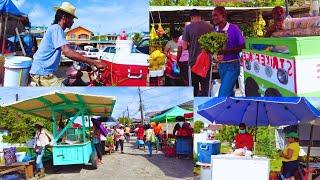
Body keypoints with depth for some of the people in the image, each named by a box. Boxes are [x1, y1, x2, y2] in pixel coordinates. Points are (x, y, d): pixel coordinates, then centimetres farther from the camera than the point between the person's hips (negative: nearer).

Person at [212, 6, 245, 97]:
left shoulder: (234, 28, -11)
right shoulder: (215, 30, 5)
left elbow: (242, 47, -10)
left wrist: (226, 51, -22)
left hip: (232, 65, -6)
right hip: (221, 65, 6)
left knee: (223, 94, -13)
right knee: (229, 92, 17)